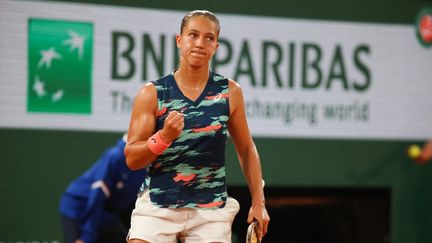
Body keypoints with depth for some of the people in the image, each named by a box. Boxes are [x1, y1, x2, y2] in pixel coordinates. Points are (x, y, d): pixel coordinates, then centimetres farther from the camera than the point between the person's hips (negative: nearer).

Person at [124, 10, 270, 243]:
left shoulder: (230, 92, 3)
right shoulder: (152, 93, -3)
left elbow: (246, 149, 13)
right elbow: (131, 159, -6)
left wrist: (258, 202, 7)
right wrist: (164, 137, -23)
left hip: (211, 209, 1)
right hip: (157, 206, -1)